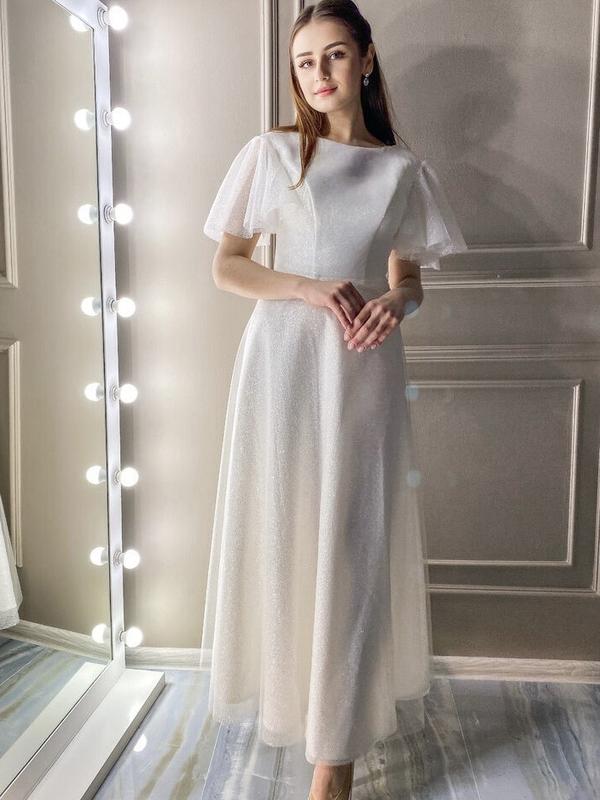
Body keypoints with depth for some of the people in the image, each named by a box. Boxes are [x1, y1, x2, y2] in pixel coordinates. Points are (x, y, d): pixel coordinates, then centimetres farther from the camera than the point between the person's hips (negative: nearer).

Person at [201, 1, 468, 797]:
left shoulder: (401, 168, 11)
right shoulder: (272, 152, 6)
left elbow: (407, 279, 14)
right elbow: (225, 267, 3)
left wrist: (395, 302, -11)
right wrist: (309, 289, -14)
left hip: (364, 367, 1)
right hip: (284, 359, -1)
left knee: (353, 548, 1)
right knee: (284, 531, 4)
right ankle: (292, 689, 30)